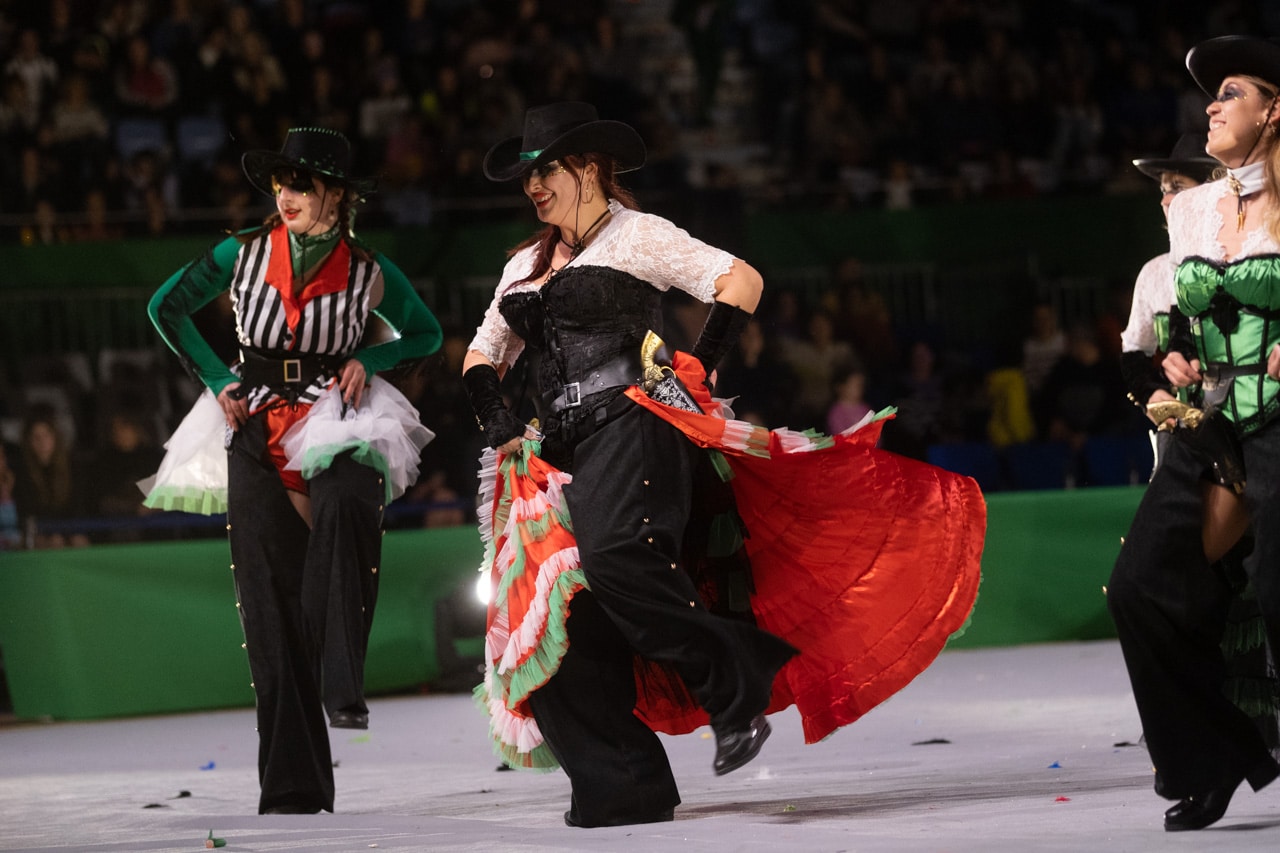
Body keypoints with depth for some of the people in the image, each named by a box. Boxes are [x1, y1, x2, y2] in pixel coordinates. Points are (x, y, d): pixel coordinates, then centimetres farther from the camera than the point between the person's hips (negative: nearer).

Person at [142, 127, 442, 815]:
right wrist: (217, 381, 6)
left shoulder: (368, 272, 3)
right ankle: (293, 787, 0)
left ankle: (342, 687, -39)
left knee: (348, 504, -38)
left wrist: (368, 359, -1)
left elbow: (426, 334, 18)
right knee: (270, 604, -3)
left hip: (335, 427, -1)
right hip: (256, 433, 1)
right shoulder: (244, 254, 4)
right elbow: (167, 307, 15)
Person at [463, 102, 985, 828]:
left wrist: (697, 369, -7)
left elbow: (742, 282, -2)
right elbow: (482, 358, 31)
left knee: (614, 554, -34)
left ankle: (735, 686, -24)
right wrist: (501, 424, 13)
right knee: (552, 623, -4)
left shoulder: (637, 236, 4)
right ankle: (620, 788, -2)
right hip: (561, 454, 7)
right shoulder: (527, 266, 24)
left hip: (632, 430, -7)